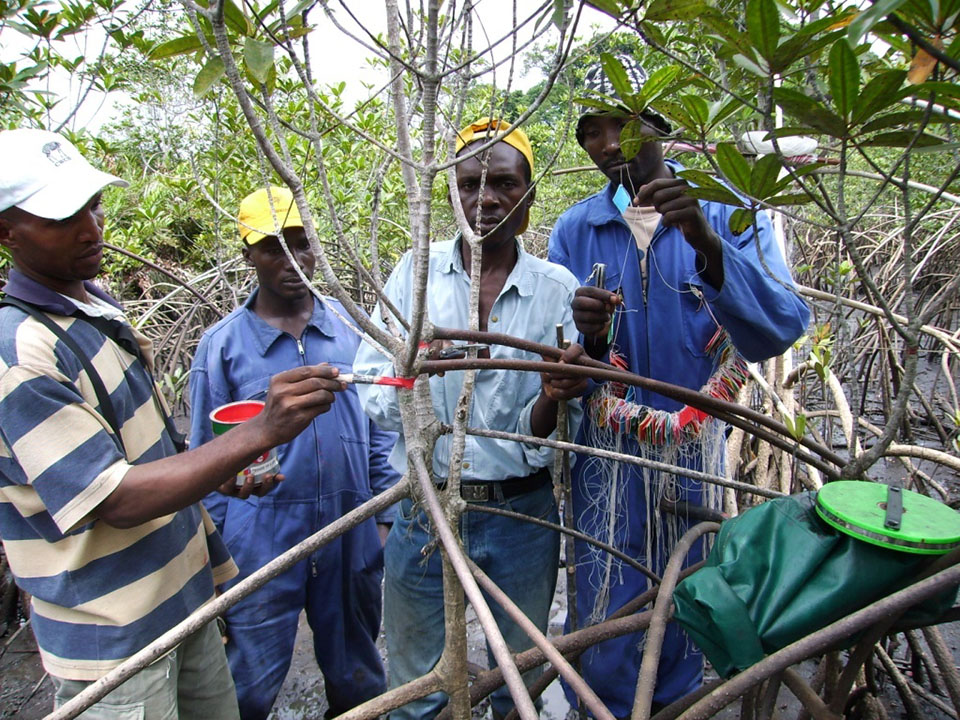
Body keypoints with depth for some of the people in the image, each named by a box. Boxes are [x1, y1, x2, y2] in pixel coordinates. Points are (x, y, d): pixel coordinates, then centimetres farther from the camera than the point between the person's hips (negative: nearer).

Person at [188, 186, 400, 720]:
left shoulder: (350, 326, 1)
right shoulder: (223, 344, -4)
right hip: (262, 538, -2)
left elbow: (381, 424, 5)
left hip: (352, 531, 2)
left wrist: (388, 513, 2)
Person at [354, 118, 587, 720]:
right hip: (425, 510, 0)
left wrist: (551, 400, -25)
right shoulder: (416, 272, -3)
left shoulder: (557, 288, -4)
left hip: (523, 515, 1)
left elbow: (545, 431, -4)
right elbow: (371, 396, -8)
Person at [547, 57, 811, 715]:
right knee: (606, 632, 8)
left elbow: (782, 330, -18)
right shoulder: (574, 231, -1)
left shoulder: (727, 211, -5)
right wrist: (587, 341, -25)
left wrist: (708, 245, -33)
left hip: (702, 462, 0)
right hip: (608, 466, 1)